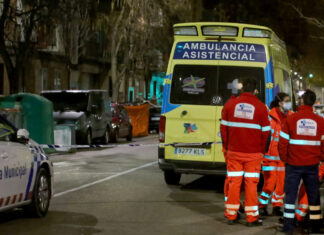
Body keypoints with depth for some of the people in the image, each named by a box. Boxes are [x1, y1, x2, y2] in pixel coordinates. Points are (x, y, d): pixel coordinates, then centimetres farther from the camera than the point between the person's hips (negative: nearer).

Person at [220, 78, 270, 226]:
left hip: (234, 151, 2)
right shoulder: (261, 107, -6)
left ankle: (231, 216, 15)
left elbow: (223, 128, 5)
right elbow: (265, 132, -2)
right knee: (251, 183, 3)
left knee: (233, 182, 8)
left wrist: (226, 147, 16)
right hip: (253, 153, -2)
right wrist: (262, 150, 11)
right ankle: (251, 218, 7)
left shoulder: (230, 104, 1)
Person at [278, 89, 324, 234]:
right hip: (312, 165, 2)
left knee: (290, 194, 5)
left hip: (294, 164, -2)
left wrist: (284, 159, 8)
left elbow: (283, 142, -6)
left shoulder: (291, 119, -7)